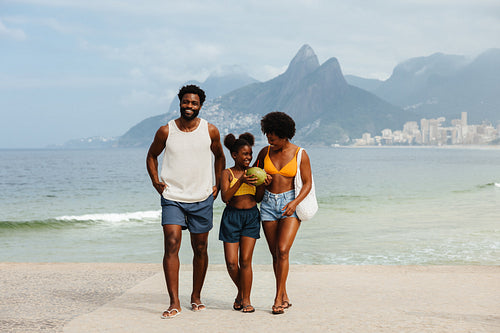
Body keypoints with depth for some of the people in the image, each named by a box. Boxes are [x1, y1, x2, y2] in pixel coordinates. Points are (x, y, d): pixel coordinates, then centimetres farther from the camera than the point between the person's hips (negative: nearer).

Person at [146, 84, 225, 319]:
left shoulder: (210, 131, -1)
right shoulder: (165, 131, -3)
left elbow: (219, 156, 17)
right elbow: (151, 156, 14)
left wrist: (218, 185, 10)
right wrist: (156, 182, 0)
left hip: (202, 199, 2)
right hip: (172, 198, -1)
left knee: (200, 249, 8)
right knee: (171, 244, -15)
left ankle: (196, 297, 26)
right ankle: (174, 303, -13)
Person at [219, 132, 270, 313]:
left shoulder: (252, 172, 7)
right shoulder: (227, 173, -2)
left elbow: (258, 198, 7)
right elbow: (225, 197, -15)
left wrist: (262, 184, -11)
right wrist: (240, 181, -26)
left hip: (251, 217, 2)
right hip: (232, 217, -1)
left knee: (245, 260, -6)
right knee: (231, 262, -3)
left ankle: (246, 299, 4)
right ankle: (240, 291, 24)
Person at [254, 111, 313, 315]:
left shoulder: (300, 154, -5)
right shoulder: (265, 152, 4)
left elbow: (308, 183, -5)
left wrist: (295, 202, -19)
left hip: (290, 202, -4)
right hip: (268, 203, 4)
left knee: (283, 250, -16)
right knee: (275, 253, 5)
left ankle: (278, 298, -8)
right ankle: (284, 298, 15)